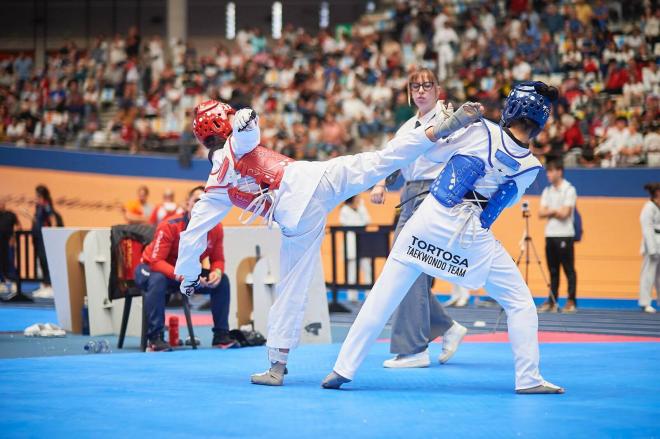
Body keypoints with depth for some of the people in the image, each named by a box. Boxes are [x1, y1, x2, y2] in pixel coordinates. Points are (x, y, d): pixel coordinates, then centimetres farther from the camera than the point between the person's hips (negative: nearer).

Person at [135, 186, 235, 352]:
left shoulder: (215, 228, -13)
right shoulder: (170, 226, -28)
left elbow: (218, 259, -3)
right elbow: (156, 261, -32)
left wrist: (217, 272, -29)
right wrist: (181, 276, -47)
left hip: (187, 272, 5)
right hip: (151, 268, -5)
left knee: (222, 281, -12)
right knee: (158, 280, -39)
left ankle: (221, 335, -3)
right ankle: (154, 338, -34)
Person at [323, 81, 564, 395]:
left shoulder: (480, 131, -5)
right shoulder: (530, 167, -1)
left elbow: (433, 152, 6)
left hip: (430, 219, 1)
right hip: (473, 238, 0)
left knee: (383, 296, 7)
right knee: (519, 301, 15)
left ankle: (344, 368, 8)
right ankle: (528, 378, 10)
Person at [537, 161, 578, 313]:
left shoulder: (569, 190, -4)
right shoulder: (547, 191, 15)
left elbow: (564, 213, -13)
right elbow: (541, 213, 7)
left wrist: (550, 211, 1)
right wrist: (555, 211, -6)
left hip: (565, 235, -6)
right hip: (550, 235, 6)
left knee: (569, 270, -4)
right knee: (553, 271, 7)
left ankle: (571, 302, -3)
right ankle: (552, 301, 10)